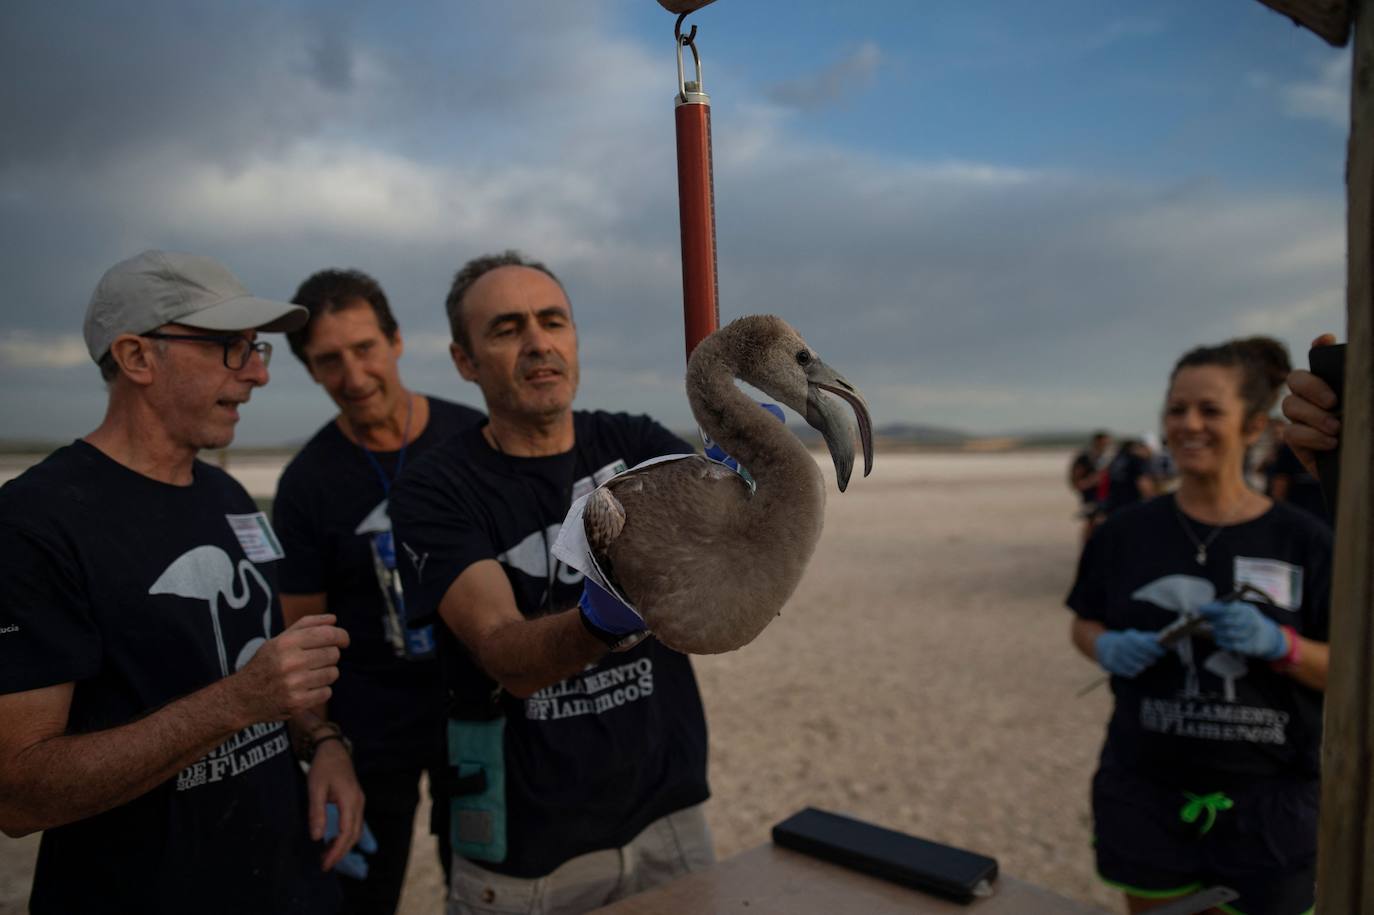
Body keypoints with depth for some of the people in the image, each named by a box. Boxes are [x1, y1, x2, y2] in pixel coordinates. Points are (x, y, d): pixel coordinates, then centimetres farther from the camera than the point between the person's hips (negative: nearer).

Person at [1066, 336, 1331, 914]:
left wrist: (1279, 644, -20)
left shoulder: (1303, 542, -5)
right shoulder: (1125, 534, -3)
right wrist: (1107, 648, -13)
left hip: (1268, 806, -1)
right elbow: (1085, 624, 9)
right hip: (1145, 798, 1)